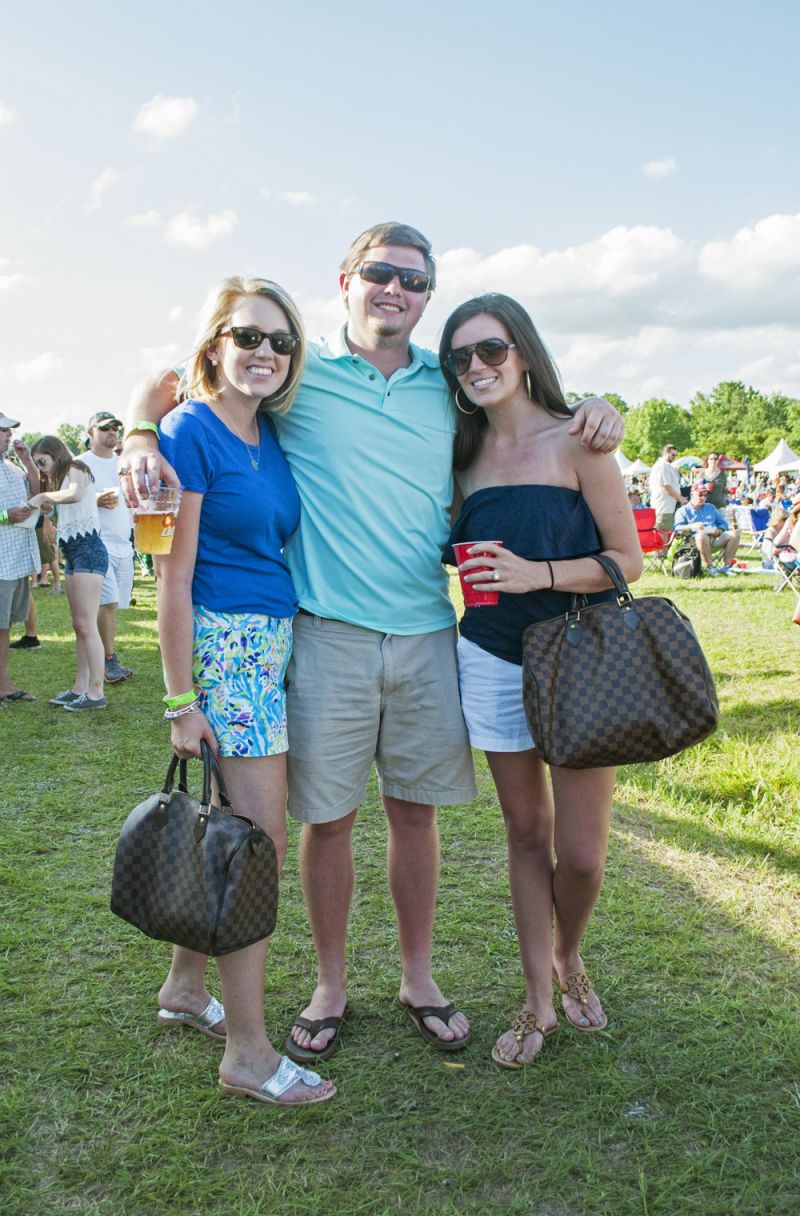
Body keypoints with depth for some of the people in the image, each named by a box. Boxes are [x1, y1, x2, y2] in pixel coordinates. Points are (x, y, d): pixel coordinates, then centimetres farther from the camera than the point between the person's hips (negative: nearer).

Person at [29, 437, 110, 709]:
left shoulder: (76, 469, -5)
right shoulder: (59, 480, 23)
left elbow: (74, 495, -28)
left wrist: (44, 496, -16)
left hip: (88, 549, -10)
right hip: (72, 553, 10)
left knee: (87, 625, -10)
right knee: (79, 626, 10)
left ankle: (96, 693, -9)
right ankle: (80, 688, 14)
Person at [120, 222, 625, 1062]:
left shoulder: (450, 386, 10)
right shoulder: (299, 370, 1)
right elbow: (166, 385, 8)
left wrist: (591, 415, 5)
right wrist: (142, 440, -14)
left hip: (426, 634, 3)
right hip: (329, 635, -2)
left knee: (415, 809, 12)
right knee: (327, 815, 6)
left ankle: (417, 977, 31)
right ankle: (330, 985, 26)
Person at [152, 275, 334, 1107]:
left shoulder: (271, 436, 11)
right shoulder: (191, 432, -11)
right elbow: (175, 577, -14)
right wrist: (181, 700, -14)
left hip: (272, 642, 8)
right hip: (221, 642, -8)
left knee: (228, 834, 15)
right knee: (261, 841, -5)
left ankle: (186, 987, 33)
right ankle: (248, 1053, 8)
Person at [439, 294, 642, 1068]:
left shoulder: (574, 441, -6)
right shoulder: (467, 458, 9)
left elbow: (628, 561, -8)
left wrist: (538, 573, -20)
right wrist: (468, 563, -3)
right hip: (493, 660, 4)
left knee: (580, 853, -2)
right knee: (526, 835, 11)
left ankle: (569, 959, 31)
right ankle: (538, 1003, 26)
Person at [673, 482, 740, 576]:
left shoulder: (711, 508, 32)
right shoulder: (683, 511, 15)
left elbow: (723, 523, 25)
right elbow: (677, 529, -1)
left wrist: (719, 531, 0)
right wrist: (692, 526, -21)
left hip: (715, 538, 5)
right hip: (695, 540, -5)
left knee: (734, 534, -19)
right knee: (701, 535, -40)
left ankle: (726, 566, -18)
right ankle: (710, 566, -31)